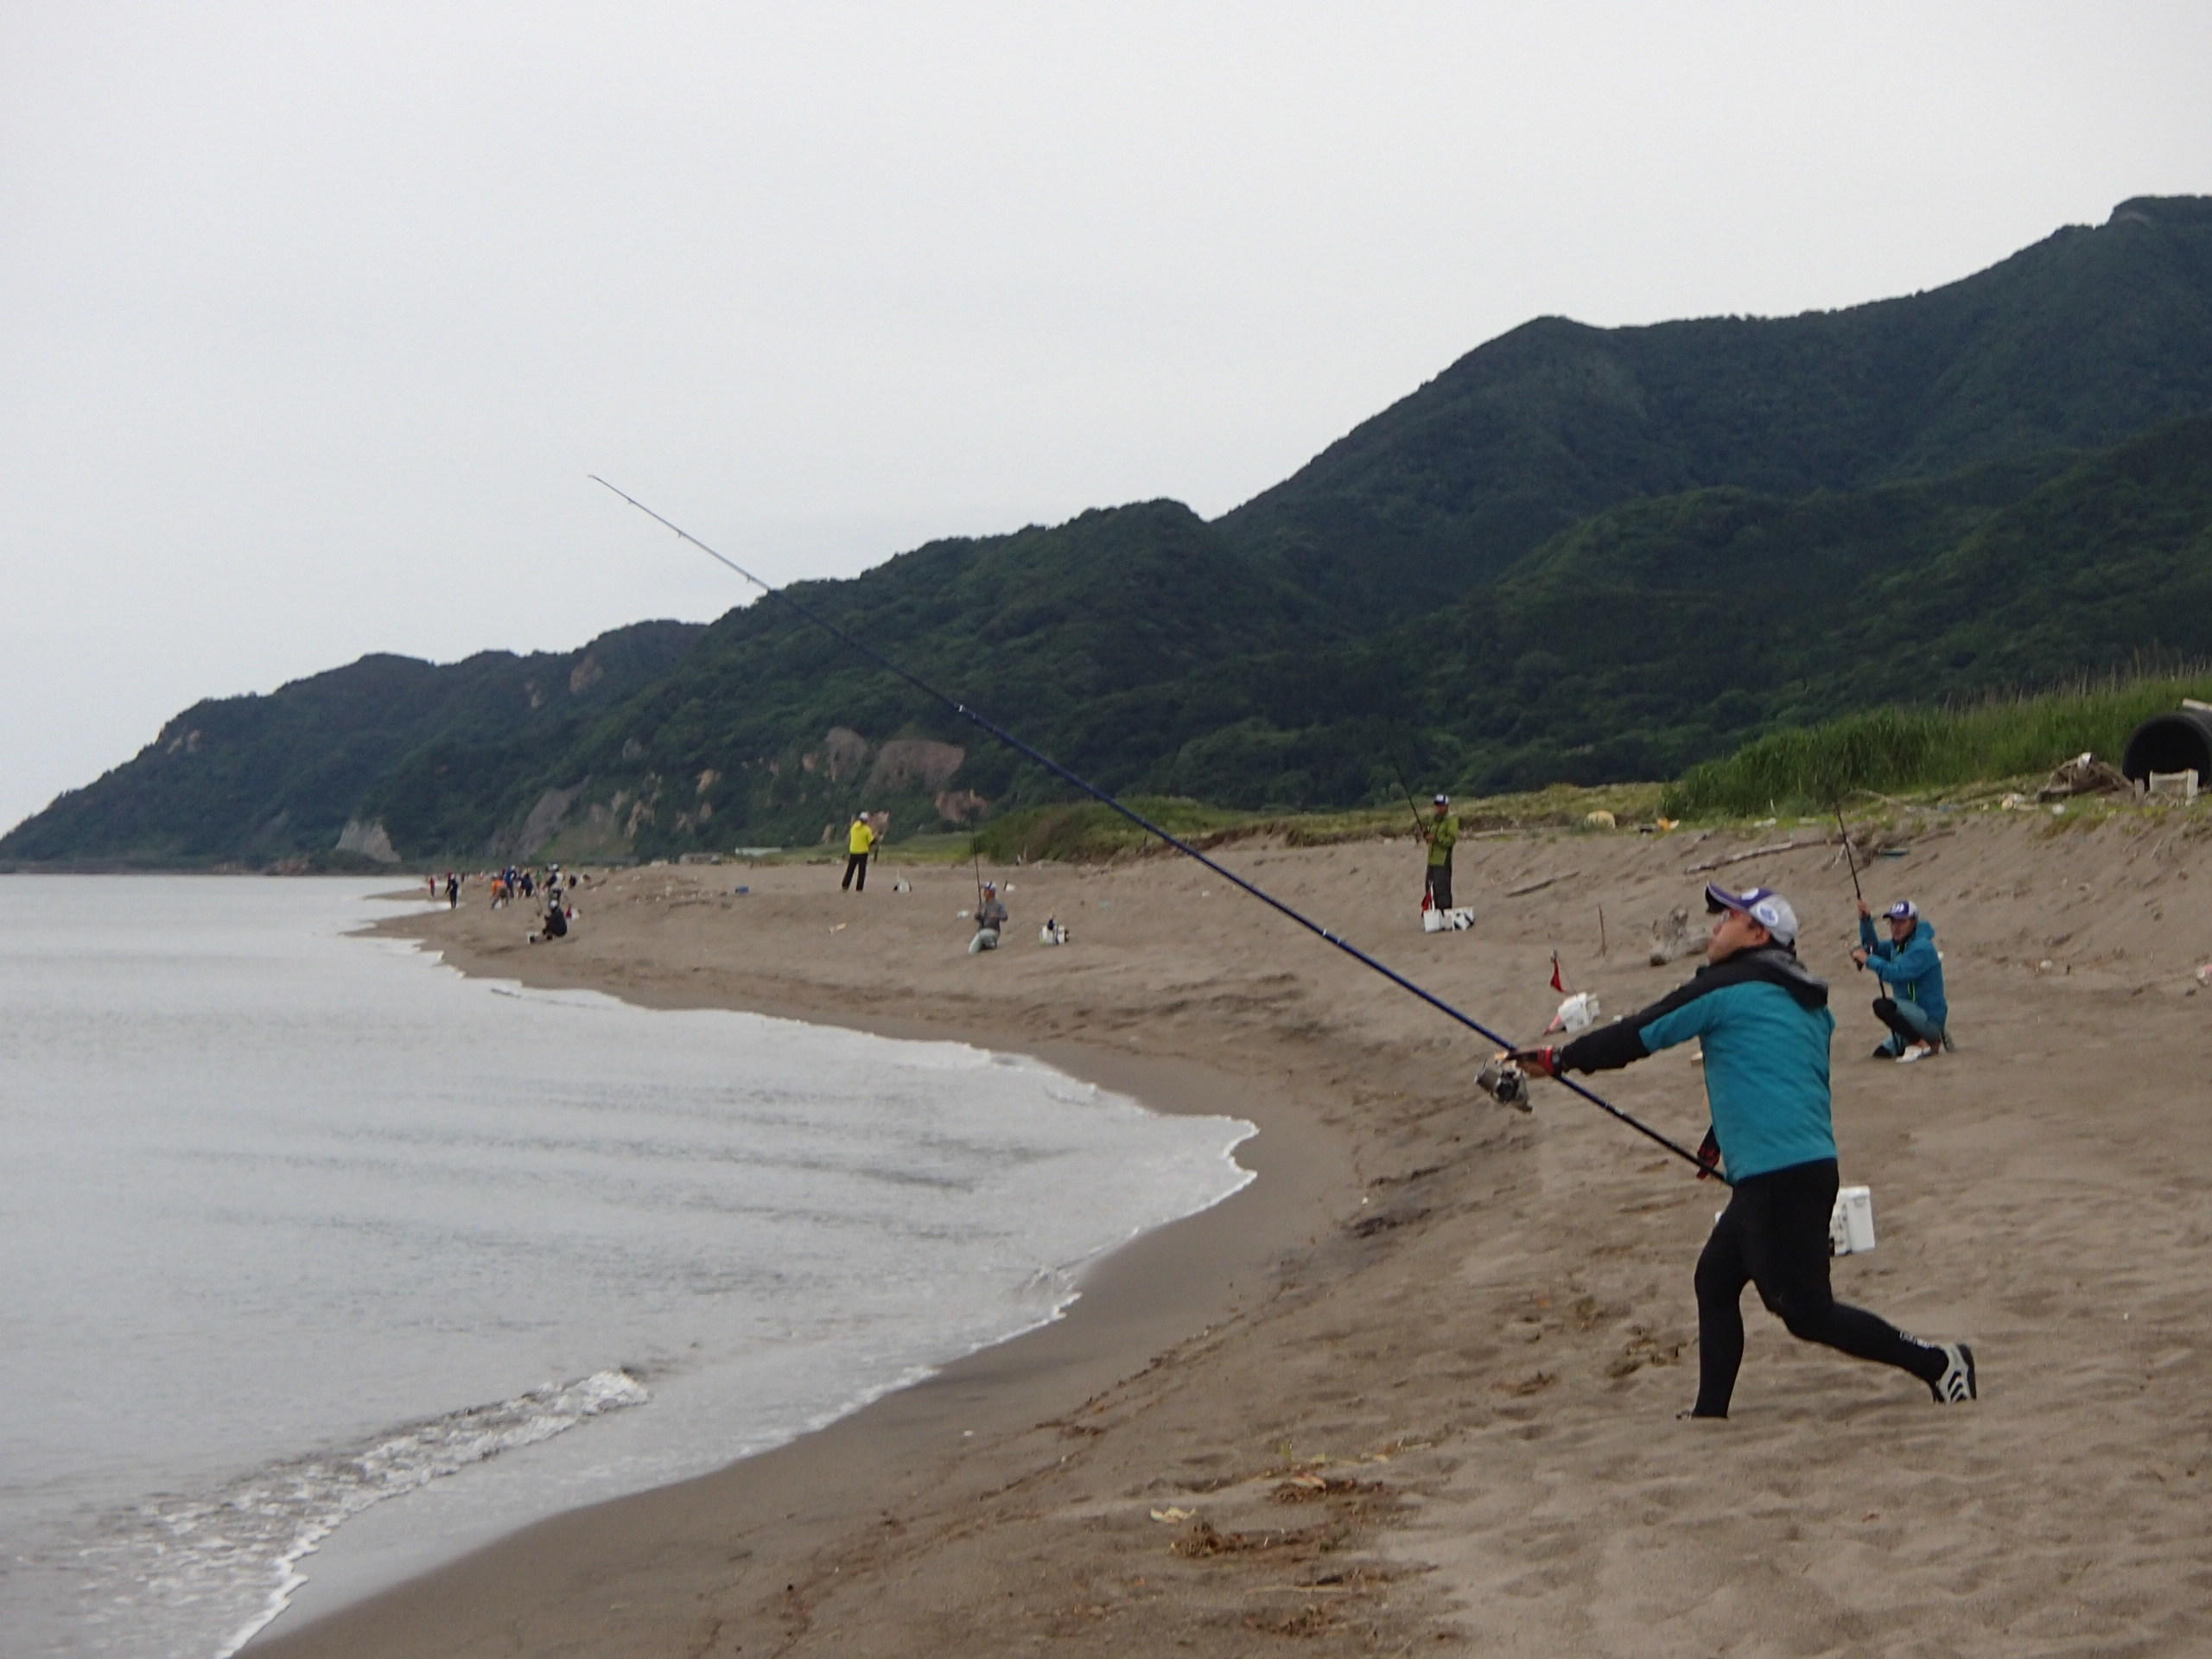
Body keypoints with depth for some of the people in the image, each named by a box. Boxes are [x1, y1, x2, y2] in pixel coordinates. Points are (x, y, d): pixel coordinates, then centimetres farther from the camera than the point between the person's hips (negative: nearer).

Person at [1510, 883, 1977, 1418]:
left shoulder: (1728, 987, -6)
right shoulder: (1806, 1002, 16)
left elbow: (1638, 1034, -1)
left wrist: (1558, 1060, 9)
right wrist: (1722, 1141, 35)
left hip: (1779, 1177, -9)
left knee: (1806, 1311, -6)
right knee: (1715, 1279, 16)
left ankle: (1937, 1362, -3)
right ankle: (1710, 1413, 18)